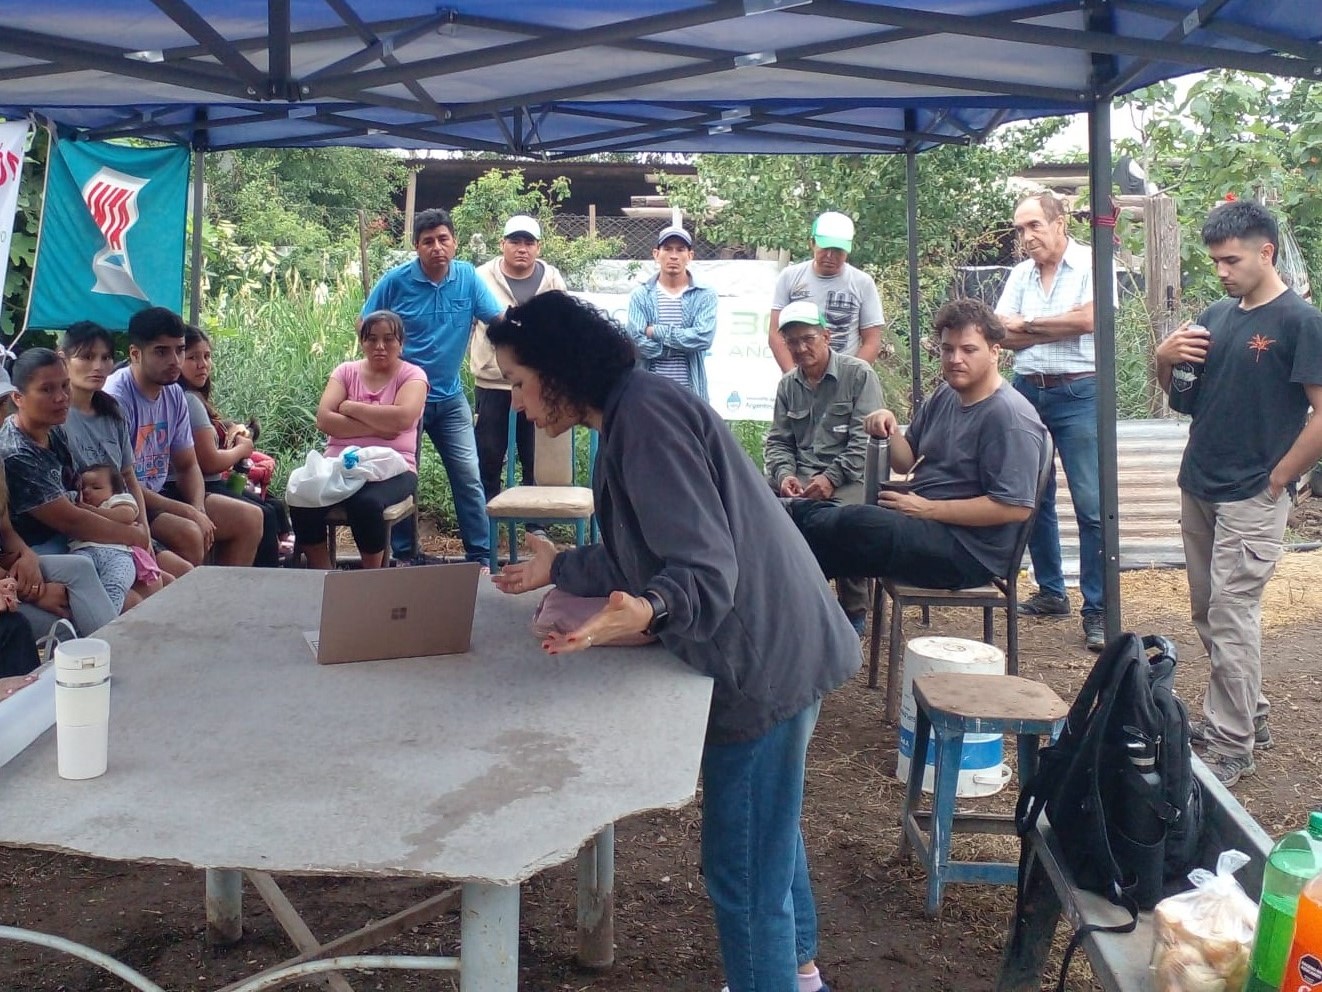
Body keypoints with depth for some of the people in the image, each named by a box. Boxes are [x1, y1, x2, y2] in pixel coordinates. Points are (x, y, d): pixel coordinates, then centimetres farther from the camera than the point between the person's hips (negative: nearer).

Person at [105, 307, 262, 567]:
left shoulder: (174, 394, 4)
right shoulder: (116, 398, -20)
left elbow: (188, 466, 11)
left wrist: (199, 511, -8)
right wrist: (189, 512, -21)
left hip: (161, 492, 8)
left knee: (249, 518, 2)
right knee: (188, 534, -32)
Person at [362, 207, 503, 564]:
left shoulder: (468, 277, -4)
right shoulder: (396, 280, -9)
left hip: (450, 398, 2)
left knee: (469, 479, 0)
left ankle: (479, 558, 9)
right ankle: (404, 557, 24)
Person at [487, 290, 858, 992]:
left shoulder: (647, 414, -19)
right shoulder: (630, 417, 13)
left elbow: (706, 565, -26)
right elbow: (650, 556, 20)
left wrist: (646, 613, -44)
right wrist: (560, 568, 30)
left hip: (764, 657, -12)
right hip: (770, 645, 12)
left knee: (742, 869, -3)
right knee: (768, 825, 28)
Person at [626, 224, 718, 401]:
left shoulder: (705, 295, 3)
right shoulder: (640, 295, 3)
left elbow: (704, 337, -13)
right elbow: (638, 341, -10)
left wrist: (657, 331, -11)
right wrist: (685, 343, -11)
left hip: (690, 392, 0)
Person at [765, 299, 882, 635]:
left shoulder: (859, 374, -1)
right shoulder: (788, 385, 16)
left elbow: (866, 440, -9)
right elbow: (778, 441, 16)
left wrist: (832, 478, -19)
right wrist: (784, 474, -5)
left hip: (847, 474, -4)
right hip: (800, 473, 5)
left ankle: (854, 611, -12)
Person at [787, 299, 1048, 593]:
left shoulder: (1010, 416, -17)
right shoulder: (944, 395, 11)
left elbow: (1016, 508, -24)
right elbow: (906, 461, 17)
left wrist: (928, 509, -20)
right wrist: (890, 429, -6)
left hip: (969, 552, -9)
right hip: (924, 526, 9)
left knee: (855, 523, -25)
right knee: (812, 513, -3)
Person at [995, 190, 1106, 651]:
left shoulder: (1091, 264, -3)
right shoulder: (1021, 273, 12)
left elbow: (1088, 320, -18)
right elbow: (1003, 334, 1)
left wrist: (1029, 324, -6)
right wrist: (1061, 326, -11)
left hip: (1078, 393, -6)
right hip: (1027, 392, 6)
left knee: (1091, 504, -8)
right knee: (1034, 498, 12)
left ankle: (1097, 611, -3)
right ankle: (1051, 592, 26)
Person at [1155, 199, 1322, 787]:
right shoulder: (1217, 316, 9)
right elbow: (1182, 395, 17)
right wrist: (1165, 358, -4)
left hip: (1253, 497, -7)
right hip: (1198, 488, 8)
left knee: (1231, 616, -6)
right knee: (1208, 614, 14)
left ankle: (1232, 746, 4)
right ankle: (1249, 714, 30)